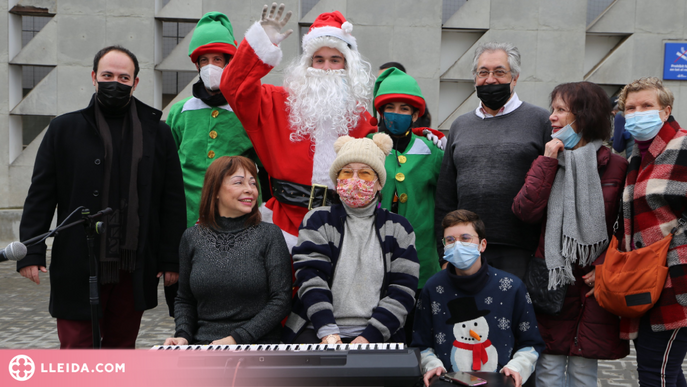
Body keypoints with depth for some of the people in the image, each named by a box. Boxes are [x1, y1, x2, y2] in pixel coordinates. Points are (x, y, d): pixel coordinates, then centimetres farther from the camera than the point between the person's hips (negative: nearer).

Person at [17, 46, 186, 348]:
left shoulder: (158, 133, 7)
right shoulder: (64, 129, 6)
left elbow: (173, 202, 5)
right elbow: (40, 197, 4)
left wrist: (171, 259, 1)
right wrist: (31, 252, -5)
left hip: (134, 270, 1)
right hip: (78, 269, -1)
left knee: (122, 347, 12)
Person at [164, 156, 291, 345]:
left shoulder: (269, 234, 0)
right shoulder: (192, 237, 8)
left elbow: (281, 300, -4)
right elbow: (184, 300, 17)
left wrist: (236, 338, -12)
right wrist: (183, 335, -2)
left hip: (257, 344, -3)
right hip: (203, 344, 3)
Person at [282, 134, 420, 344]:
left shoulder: (398, 228, 11)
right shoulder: (317, 221, 10)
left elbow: (403, 290, 3)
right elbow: (311, 278, -3)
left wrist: (370, 336, -9)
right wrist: (328, 333, -16)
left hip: (375, 335, 1)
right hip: (317, 330, -1)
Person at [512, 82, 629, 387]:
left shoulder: (615, 167, 1)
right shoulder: (548, 162, 9)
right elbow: (524, 211, -7)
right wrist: (548, 161, -7)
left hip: (593, 284, -1)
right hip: (551, 281, 2)